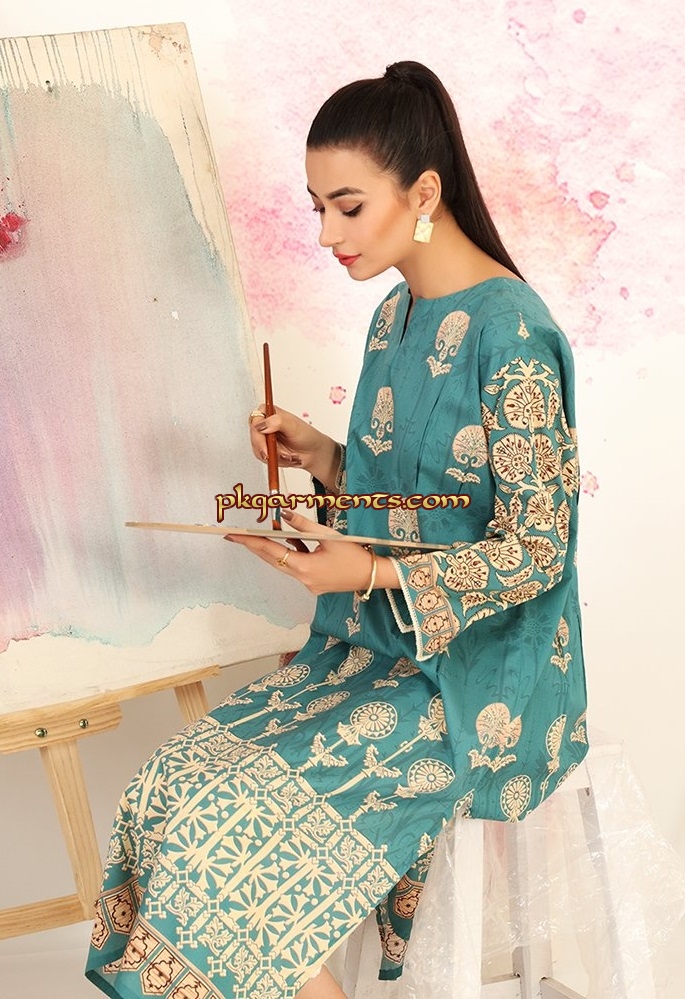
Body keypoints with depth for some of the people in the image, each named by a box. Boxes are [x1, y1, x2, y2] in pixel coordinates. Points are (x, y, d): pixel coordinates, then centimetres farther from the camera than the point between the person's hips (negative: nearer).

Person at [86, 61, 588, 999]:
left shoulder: (508, 330, -17)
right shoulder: (397, 313, 9)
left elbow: (535, 550, -15)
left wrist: (375, 574, -24)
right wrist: (325, 457, 0)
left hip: (478, 673, -7)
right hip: (382, 645, 8)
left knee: (236, 819, -19)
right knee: (175, 782, -8)